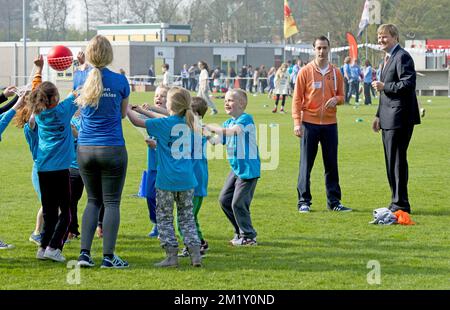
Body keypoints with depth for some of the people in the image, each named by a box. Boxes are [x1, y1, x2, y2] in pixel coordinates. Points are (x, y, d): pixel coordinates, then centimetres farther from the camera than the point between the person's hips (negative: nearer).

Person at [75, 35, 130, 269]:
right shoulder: (119, 81, -6)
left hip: (85, 150, 3)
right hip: (112, 149, -3)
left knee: (93, 201, 15)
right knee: (112, 203, 4)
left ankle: (84, 253, 7)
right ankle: (108, 256, 0)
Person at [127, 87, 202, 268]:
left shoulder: (164, 124, -11)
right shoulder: (188, 123, 6)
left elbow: (137, 122, -3)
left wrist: (127, 109, 15)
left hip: (167, 180, -5)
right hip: (187, 179, 5)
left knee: (164, 218, 7)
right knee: (187, 217, 12)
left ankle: (172, 255, 3)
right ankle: (195, 254, 4)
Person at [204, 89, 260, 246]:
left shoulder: (246, 119, -15)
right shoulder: (228, 122, 11)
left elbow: (232, 131, -30)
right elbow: (216, 140, 5)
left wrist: (211, 127, -22)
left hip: (248, 169, -9)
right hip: (236, 169, 9)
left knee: (238, 203, -5)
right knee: (224, 200, 12)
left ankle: (248, 236, 10)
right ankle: (240, 231, 25)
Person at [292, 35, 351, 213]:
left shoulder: (336, 73, 8)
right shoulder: (305, 72, -1)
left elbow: (341, 96, 14)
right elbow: (297, 99, -2)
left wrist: (336, 100, -10)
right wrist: (297, 122, -10)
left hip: (330, 123, 3)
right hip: (309, 123, -3)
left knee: (332, 164, 6)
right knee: (306, 164, 0)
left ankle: (334, 201, 12)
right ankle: (304, 201, 6)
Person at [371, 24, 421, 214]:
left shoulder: (402, 57, -12)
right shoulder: (388, 58, 20)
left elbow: (409, 84, -22)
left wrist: (384, 86, -16)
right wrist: (379, 116, 22)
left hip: (399, 118, -10)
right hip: (388, 119, 10)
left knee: (397, 161, -8)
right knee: (391, 162, 13)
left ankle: (401, 204, -4)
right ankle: (396, 202, 20)